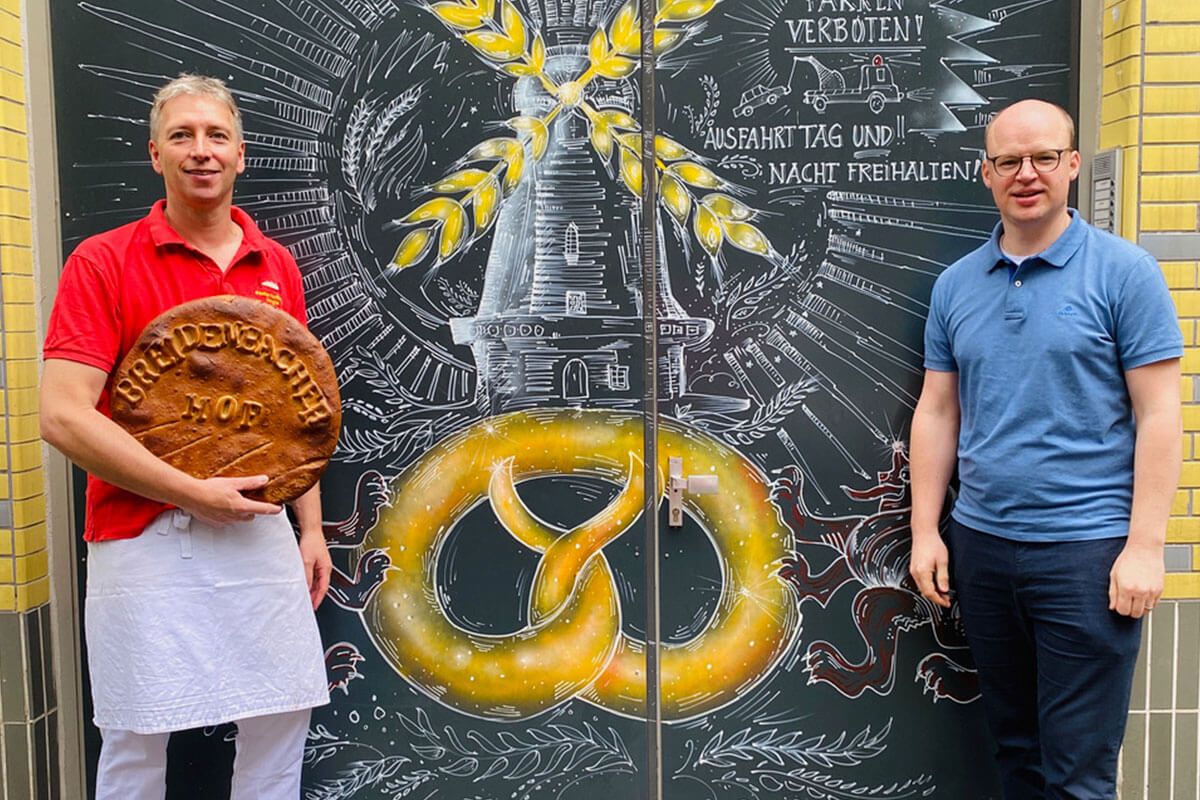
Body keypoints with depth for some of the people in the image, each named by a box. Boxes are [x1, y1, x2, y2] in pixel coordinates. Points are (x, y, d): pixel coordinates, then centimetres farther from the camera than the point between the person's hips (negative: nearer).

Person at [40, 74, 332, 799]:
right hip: (144, 540, -4)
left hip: (260, 530, 4)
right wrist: (195, 493, -17)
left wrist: (311, 528, 9)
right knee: (138, 740, 8)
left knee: (284, 713, 10)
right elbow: (64, 418, -14)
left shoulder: (278, 267, 8)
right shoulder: (102, 263, -6)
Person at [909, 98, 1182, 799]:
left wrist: (1145, 546, -12)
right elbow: (937, 413, 9)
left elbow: (1158, 415, -7)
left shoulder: (1122, 272, -5)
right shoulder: (956, 285, 8)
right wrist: (926, 532, 6)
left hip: (1087, 550, -4)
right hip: (981, 545, 5)